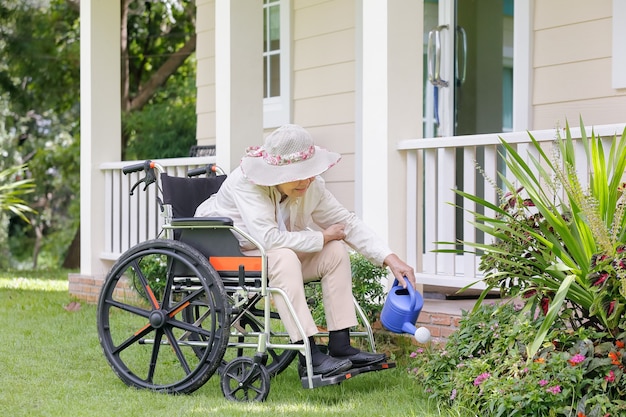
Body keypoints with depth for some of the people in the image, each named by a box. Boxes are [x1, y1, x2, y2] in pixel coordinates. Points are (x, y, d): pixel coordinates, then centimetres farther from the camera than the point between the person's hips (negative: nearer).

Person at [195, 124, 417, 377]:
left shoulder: (311, 186, -8)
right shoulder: (245, 183, -28)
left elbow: (347, 222, -3)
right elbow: (269, 239, -36)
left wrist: (390, 259, -14)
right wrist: (322, 237, -25)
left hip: (282, 255, 7)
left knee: (336, 251, -12)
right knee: (284, 257, -35)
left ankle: (340, 346, -14)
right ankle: (309, 355, -35)